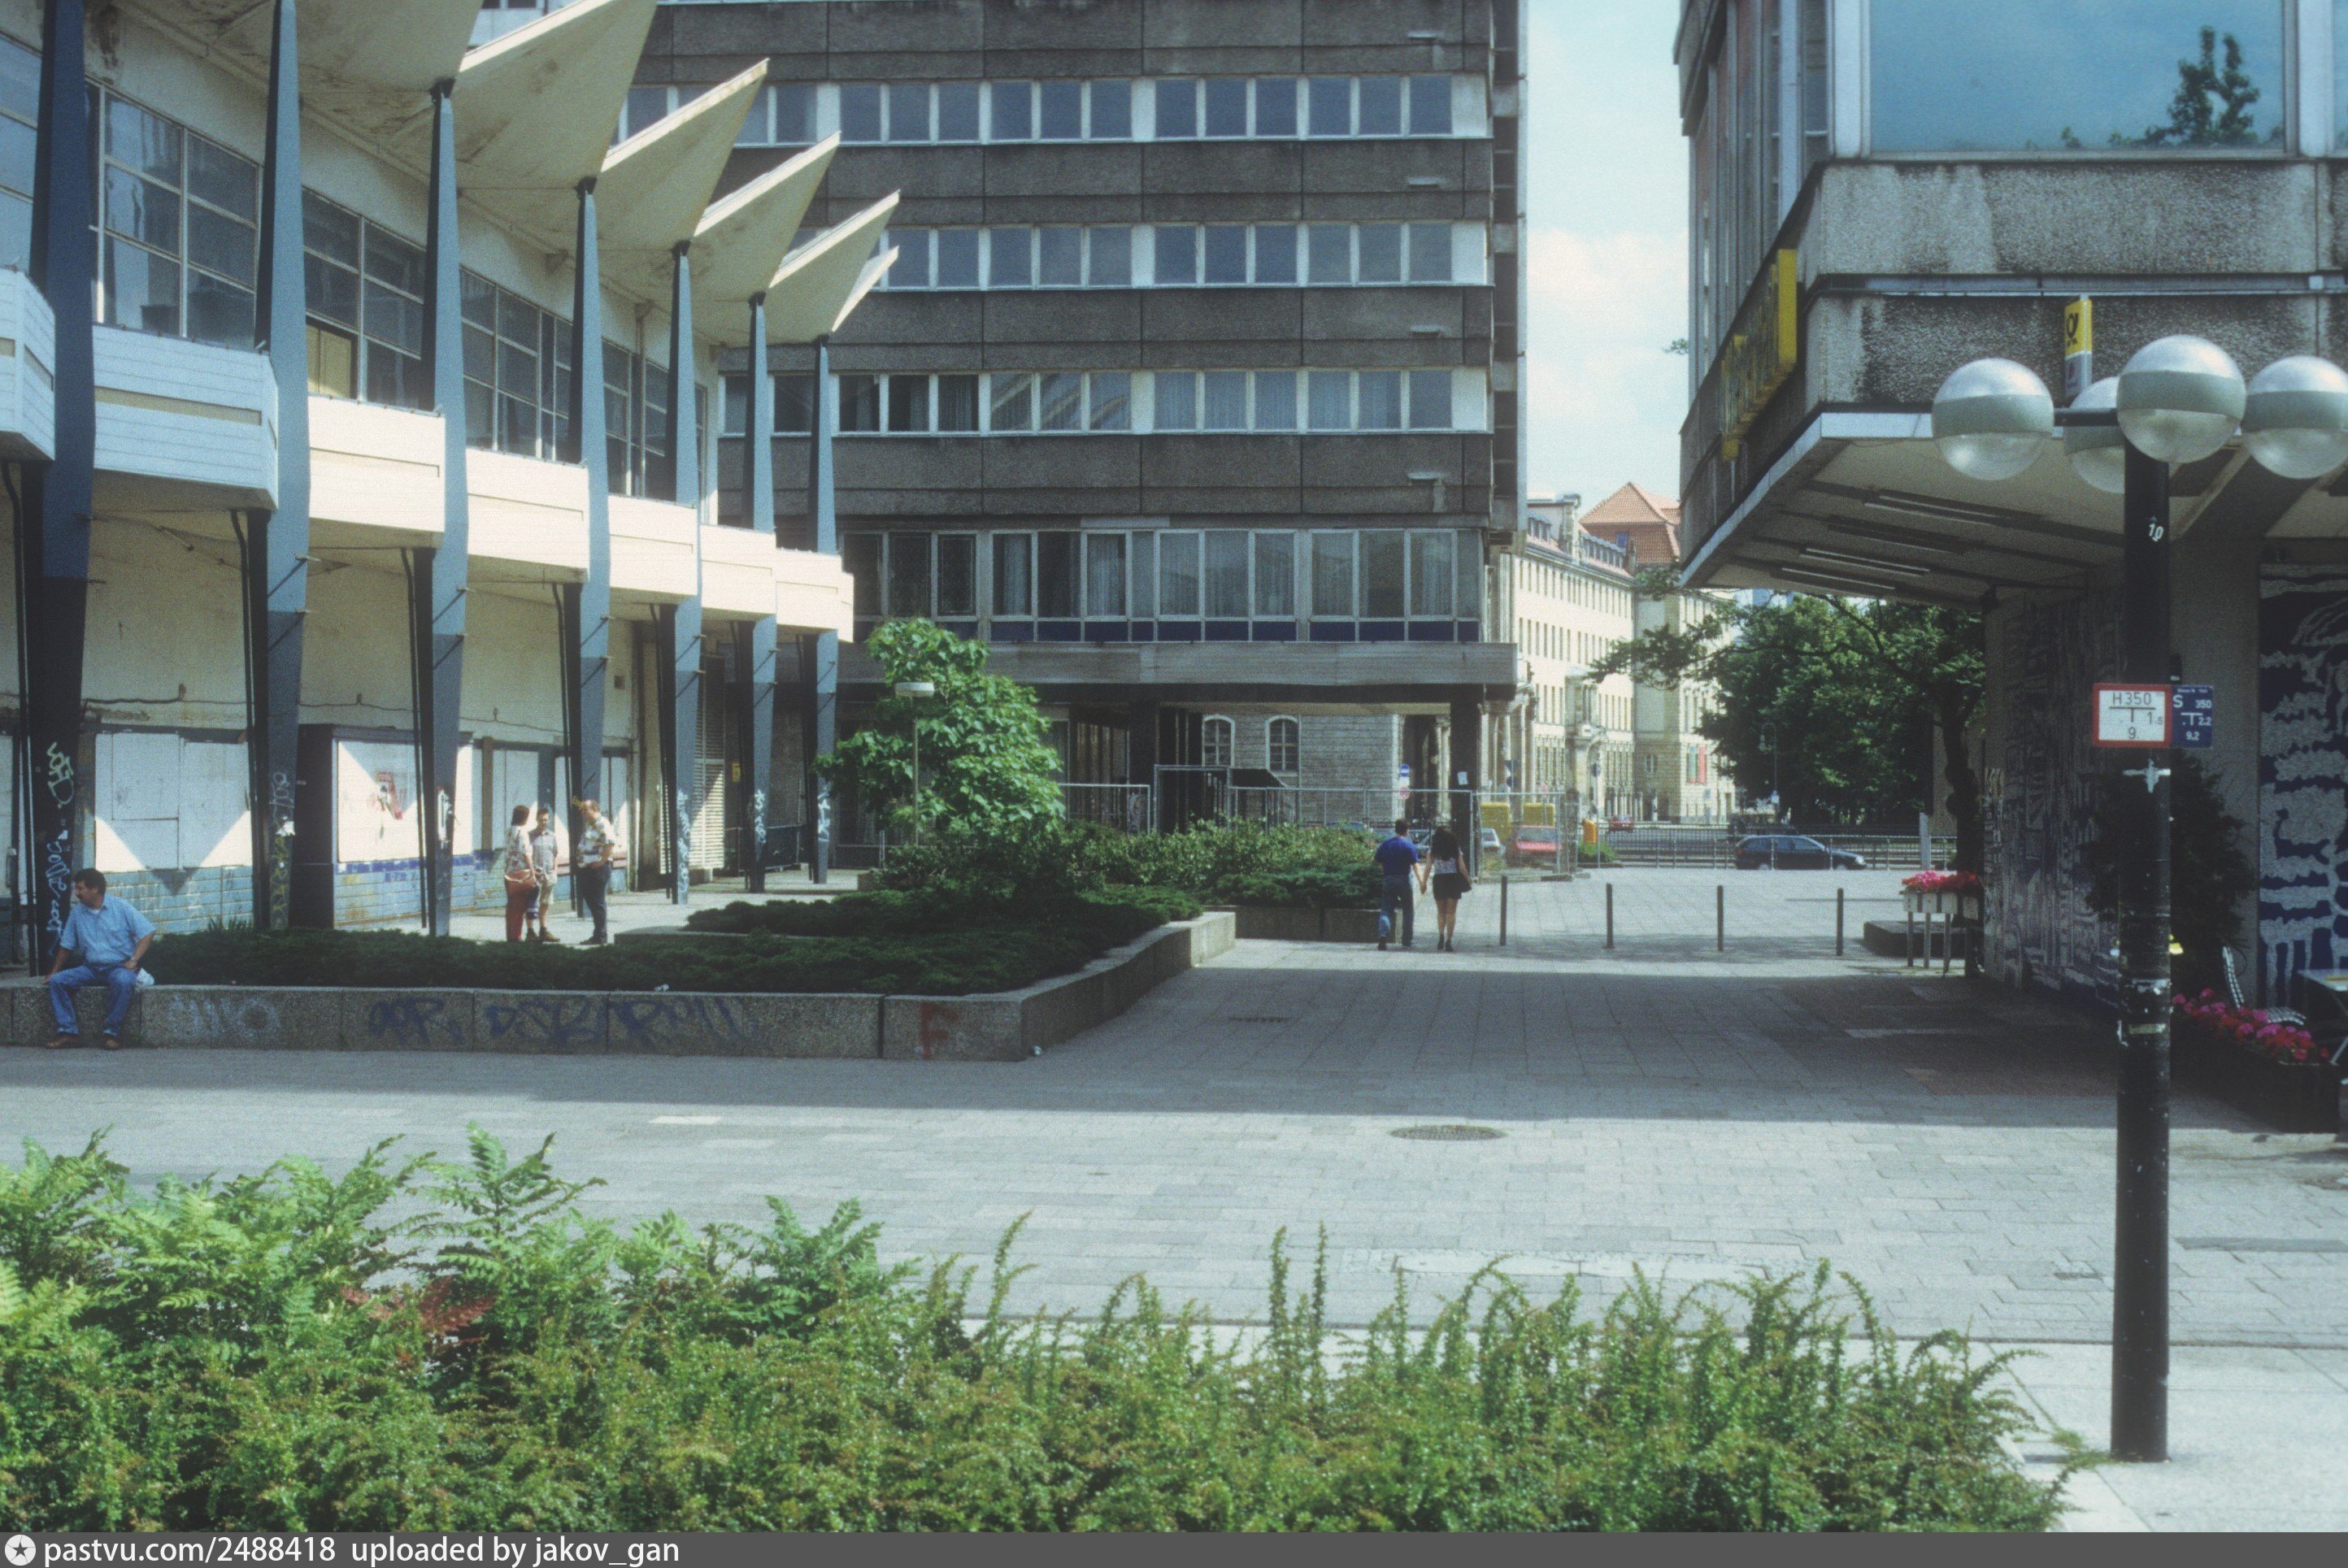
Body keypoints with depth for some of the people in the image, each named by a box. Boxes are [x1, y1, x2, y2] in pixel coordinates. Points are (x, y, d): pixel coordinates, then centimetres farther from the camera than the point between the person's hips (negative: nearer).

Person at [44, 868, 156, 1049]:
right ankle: (69, 1032, -19)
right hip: (90, 968, 5)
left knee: (123, 981, -39)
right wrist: (54, 971, 19)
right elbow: (66, 945, 20)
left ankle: (112, 1033, -29)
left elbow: (147, 932, -6)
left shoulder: (120, 908, -3)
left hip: (119, 966, -5)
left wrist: (134, 960, -15)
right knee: (57, 981, -16)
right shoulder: (78, 912, 11)